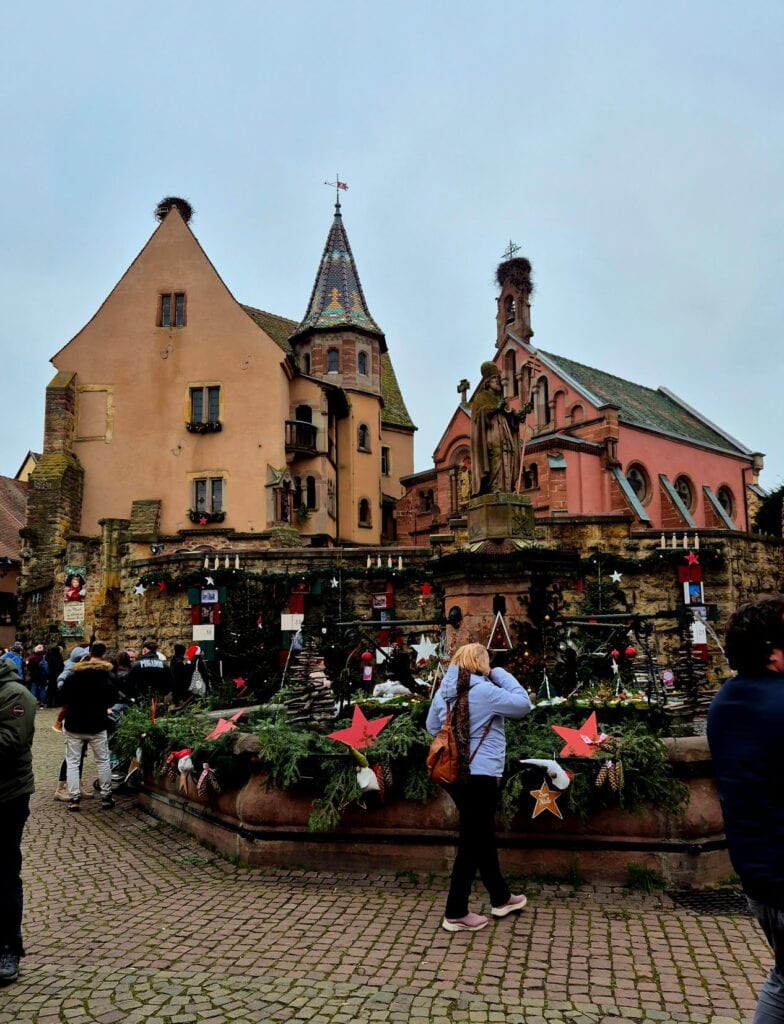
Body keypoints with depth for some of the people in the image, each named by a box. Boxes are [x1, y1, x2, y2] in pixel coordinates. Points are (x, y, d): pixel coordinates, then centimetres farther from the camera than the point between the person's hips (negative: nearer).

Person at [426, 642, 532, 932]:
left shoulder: (444, 691, 6)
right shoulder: (484, 691, -17)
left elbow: (432, 727, 15)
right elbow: (523, 704, -10)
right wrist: (502, 675, -2)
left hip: (455, 773, 8)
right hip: (480, 775, -8)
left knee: (483, 836, 20)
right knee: (472, 842, 2)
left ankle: (500, 898, 36)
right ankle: (456, 913, 11)